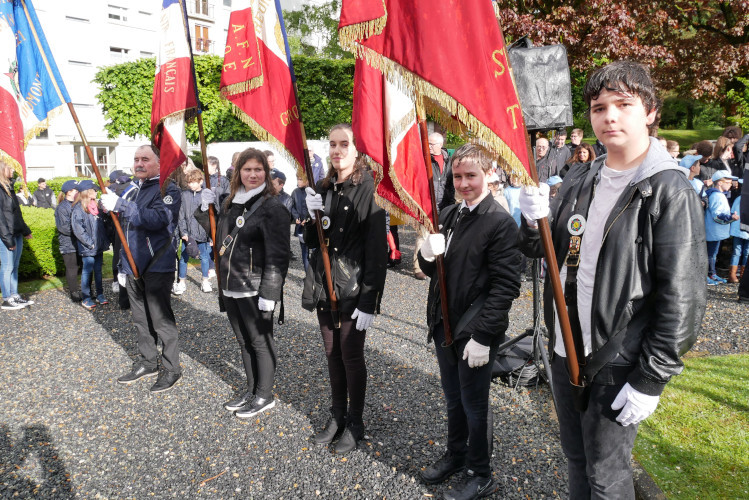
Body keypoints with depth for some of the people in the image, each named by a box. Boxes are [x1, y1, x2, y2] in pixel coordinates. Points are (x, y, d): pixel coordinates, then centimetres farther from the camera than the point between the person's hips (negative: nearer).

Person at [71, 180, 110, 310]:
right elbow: (78, 229, -17)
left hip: (99, 247, 7)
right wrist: (90, 243, -18)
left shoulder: (96, 206, 11)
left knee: (98, 270, 14)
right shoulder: (78, 209, -12)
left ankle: (100, 294, 24)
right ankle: (86, 298, 10)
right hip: (87, 249, -7)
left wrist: (105, 241, 9)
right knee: (87, 271, 1)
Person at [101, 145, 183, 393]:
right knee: (140, 319, 16)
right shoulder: (132, 190, 16)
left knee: (162, 320, -2)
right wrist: (123, 266, 20)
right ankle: (146, 363, 29)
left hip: (157, 267, -8)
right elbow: (125, 232, 22)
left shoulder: (168, 190, -9)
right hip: (133, 267, 8)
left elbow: (158, 219, -28)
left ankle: (171, 368, 10)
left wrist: (119, 205, -28)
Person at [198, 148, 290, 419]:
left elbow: (278, 255, -18)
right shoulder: (231, 203, 11)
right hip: (230, 287, 8)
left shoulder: (272, 207, -13)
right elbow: (217, 236, 24)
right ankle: (251, 389, 34)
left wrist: (269, 292, -21)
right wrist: (206, 208, 10)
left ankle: (264, 396, 21)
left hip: (254, 289, -8)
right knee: (243, 340, 18)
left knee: (260, 341, 5)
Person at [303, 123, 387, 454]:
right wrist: (312, 215, -12)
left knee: (351, 356, 5)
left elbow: (377, 249, -15)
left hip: (353, 289, -6)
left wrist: (368, 301, -18)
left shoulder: (368, 188, -12)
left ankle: (355, 423, 25)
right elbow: (311, 242, 9)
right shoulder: (323, 188, 8)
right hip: (324, 285, 6)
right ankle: (337, 416, 34)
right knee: (332, 353, 16)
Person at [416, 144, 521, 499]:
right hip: (443, 327, 7)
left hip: (475, 333, -6)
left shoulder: (500, 222, -15)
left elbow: (505, 286, -18)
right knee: (453, 399, 23)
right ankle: (456, 455, 44)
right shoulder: (448, 216, 7)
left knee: (475, 404, 10)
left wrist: (482, 336, -20)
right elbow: (431, 270, 12)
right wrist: (428, 255, -11)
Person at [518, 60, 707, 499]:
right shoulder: (580, 180, 5)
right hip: (565, 349, 6)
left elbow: (682, 298, -16)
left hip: (618, 363, -6)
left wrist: (651, 380, -16)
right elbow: (542, 249, 12)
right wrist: (534, 222, -10)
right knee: (576, 456, 22)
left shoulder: (670, 191, -14)